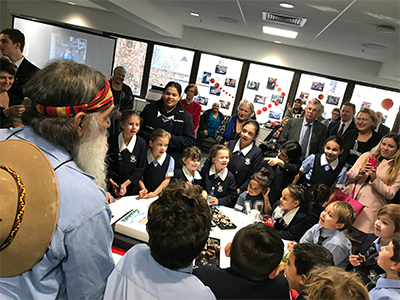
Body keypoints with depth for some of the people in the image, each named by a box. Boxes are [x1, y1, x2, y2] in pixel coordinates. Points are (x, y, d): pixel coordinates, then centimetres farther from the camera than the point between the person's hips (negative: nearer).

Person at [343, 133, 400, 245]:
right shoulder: (367, 156, 13)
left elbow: (390, 194, 0)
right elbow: (348, 177, 10)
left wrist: (375, 179, -12)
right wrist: (360, 172, -11)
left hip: (368, 209, -2)